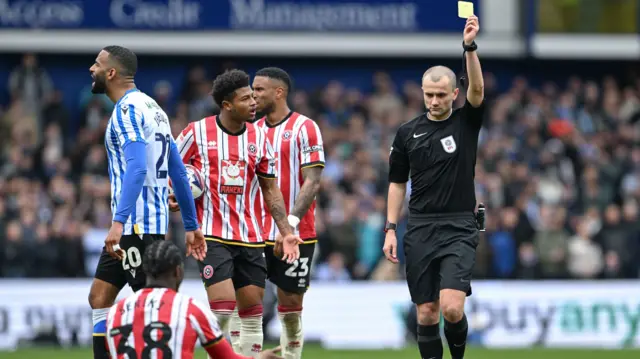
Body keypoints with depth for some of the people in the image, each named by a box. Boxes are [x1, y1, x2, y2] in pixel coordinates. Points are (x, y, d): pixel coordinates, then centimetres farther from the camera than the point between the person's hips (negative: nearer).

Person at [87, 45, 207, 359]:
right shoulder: (151, 107, 17)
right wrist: (191, 225, 22)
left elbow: (136, 168, -26)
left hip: (136, 224, -10)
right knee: (99, 297, 10)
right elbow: (178, 172, 19)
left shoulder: (128, 109, -13)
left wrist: (119, 223, -33)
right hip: (153, 221, 10)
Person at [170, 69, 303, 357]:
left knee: (253, 312, 5)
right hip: (213, 236, -4)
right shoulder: (197, 132, -3)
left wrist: (286, 232, 5)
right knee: (222, 306, -16)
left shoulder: (258, 136, 7)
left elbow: (270, 189, 12)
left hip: (251, 239, 4)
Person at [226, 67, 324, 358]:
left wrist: (291, 221, -20)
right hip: (256, 233, 4)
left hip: (295, 235, -4)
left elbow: (312, 182, -11)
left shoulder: (304, 128, -5)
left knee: (290, 302, 3)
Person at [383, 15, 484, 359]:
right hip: (419, 229, 3)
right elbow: (397, 182, 13)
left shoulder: (466, 122, 1)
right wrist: (390, 228, 5)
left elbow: (477, 90, -19)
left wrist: (470, 47, -32)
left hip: (458, 228, -3)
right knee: (426, 313, 2)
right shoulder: (408, 132, 7)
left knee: (452, 308, -16)